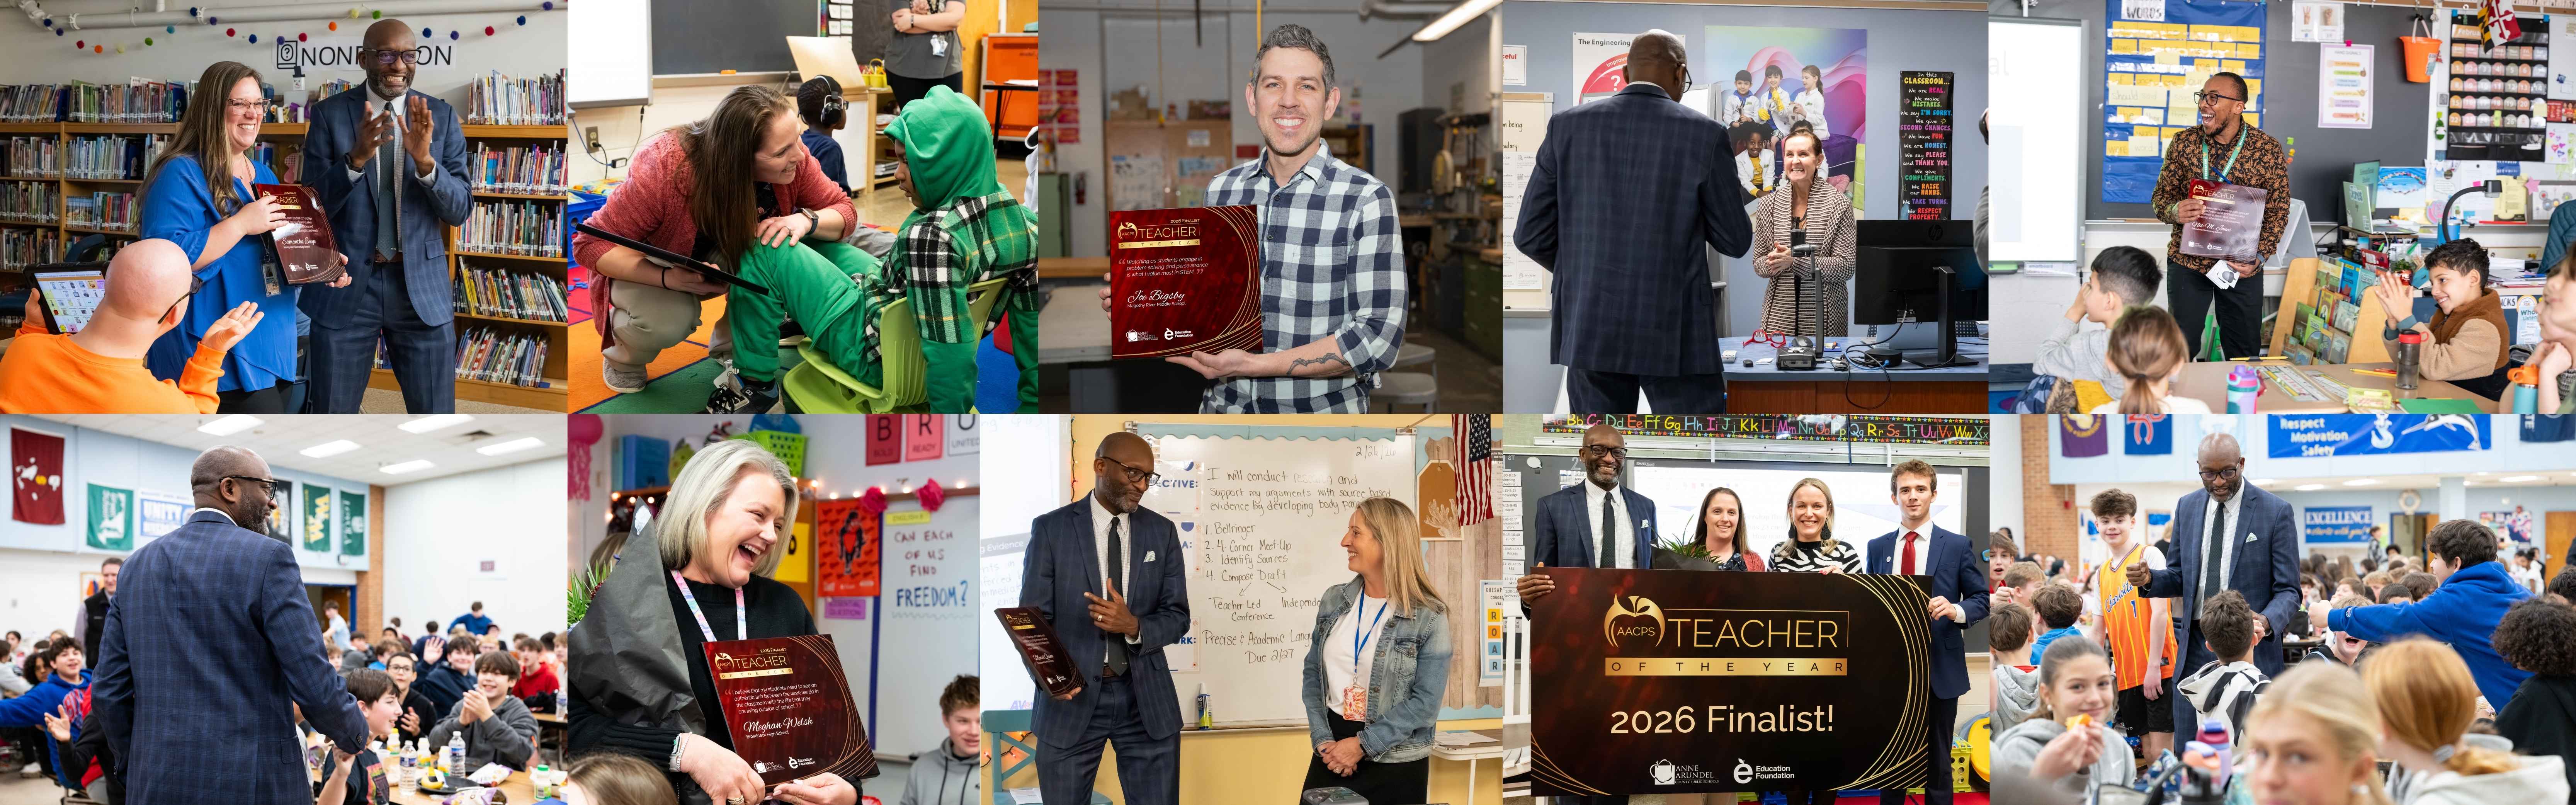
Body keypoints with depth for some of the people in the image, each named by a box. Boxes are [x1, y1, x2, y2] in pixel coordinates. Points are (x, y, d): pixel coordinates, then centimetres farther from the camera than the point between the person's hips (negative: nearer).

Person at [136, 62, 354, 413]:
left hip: (271, 348, 9)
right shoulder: (181, 175, -11)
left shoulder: (263, 175, 16)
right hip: (220, 355, -9)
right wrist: (241, 224, -22)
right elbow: (165, 260, -22)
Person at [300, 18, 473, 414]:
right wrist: (357, 158, -25)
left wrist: (425, 160, -23)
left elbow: (459, 210, -4)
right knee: (332, 416, 8)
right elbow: (312, 206, -7)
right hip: (347, 285, -1)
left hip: (422, 286, 1)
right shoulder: (329, 113, -2)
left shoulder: (441, 116, 1)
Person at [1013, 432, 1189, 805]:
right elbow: (1034, 617, -4)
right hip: (1073, 697, -2)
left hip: (1146, 700, 2)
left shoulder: (1162, 532, 6)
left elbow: (1178, 617, 3)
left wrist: (1134, 627, -19)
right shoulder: (1051, 529, -2)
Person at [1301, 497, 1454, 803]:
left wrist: (1363, 745, -17)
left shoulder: (1428, 618, -10)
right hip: (1332, 754, 4)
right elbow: (1313, 672, 7)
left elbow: (1426, 703, -14)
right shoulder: (1334, 600, 4)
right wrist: (1322, 738, -7)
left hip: (1395, 766, -4)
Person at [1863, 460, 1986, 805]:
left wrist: (1957, 611, -21)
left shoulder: (1957, 545, 0)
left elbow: (1981, 599, 1)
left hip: (1941, 669, -2)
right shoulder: (1877, 548, 8)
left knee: (1937, 760, 6)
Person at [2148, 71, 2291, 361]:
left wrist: (2259, 256, -16)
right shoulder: (2184, 143, -2)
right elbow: (2161, 196, 3)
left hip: (2243, 267, 0)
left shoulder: (2268, 149, -6)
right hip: (2188, 261, 0)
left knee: (2244, 352, 8)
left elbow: (2278, 211, -2)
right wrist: (2174, 212, -21)